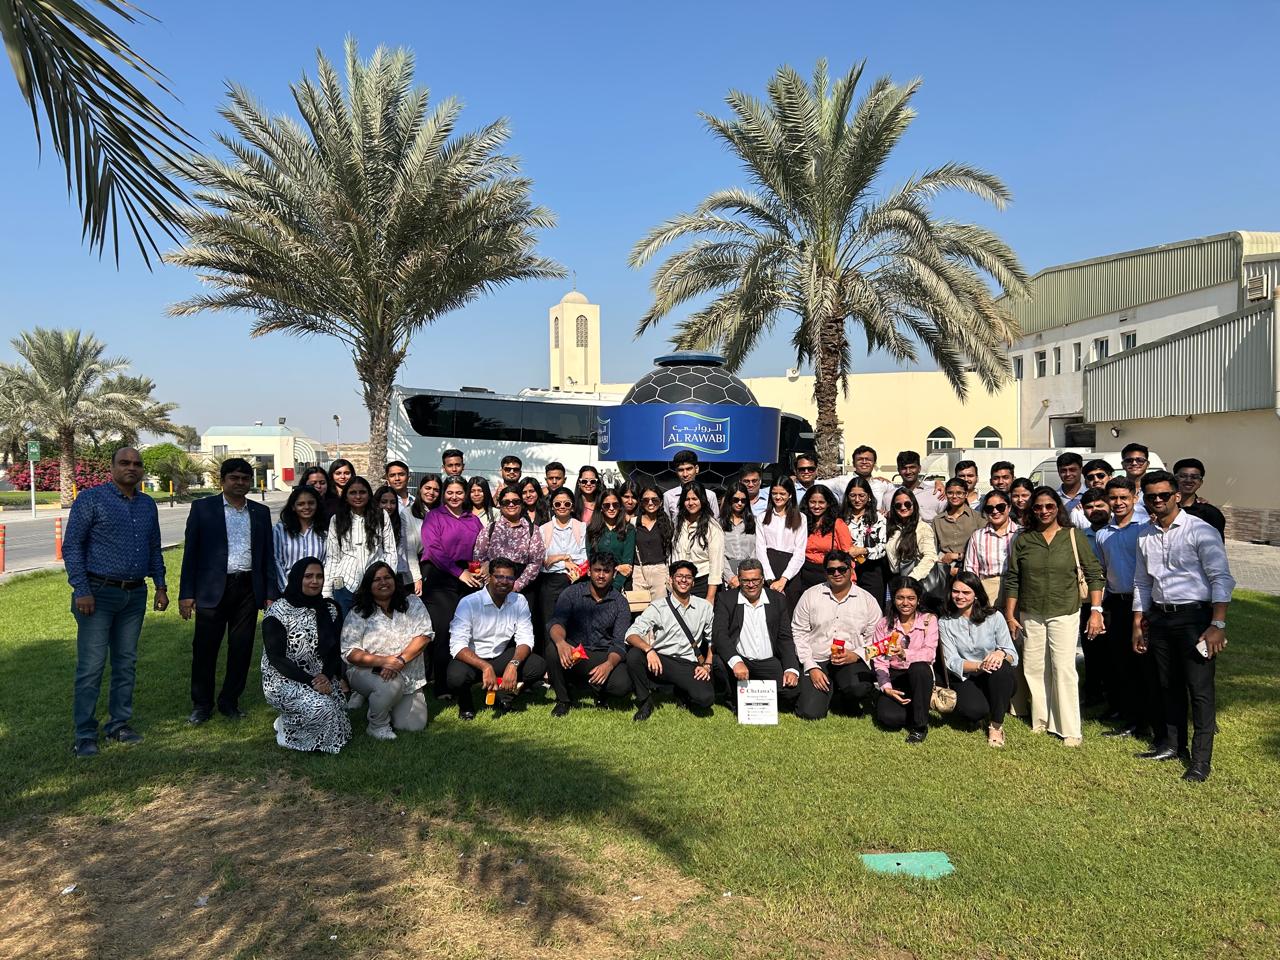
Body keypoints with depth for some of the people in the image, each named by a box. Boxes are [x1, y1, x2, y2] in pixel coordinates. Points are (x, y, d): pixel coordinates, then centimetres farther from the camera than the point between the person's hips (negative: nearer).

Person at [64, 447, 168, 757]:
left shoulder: (148, 505, 12)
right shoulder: (91, 499, -5)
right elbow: (71, 546, -8)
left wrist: (161, 586, 12)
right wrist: (81, 590, -14)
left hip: (135, 595, 6)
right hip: (99, 593, -5)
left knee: (126, 664, 11)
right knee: (91, 667, -4)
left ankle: (119, 724, 22)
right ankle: (85, 736, 5)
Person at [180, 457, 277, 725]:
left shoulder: (261, 512, 11)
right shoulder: (203, 508, 4)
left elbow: (268, 555, 12)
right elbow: (191, 552, 1)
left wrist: (271, 594, 6)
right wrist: (186, 593, -4)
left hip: (248, 590, 2)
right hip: (213, 589, -2)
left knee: (242, 648, 7)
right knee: (205, 648, 3)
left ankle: (230, 701, 22)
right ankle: (202, 704, 19)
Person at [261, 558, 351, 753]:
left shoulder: (330, 610, 6)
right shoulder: (277, 612, -9)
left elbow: (336, 651, 6)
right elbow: (276, 658, -14)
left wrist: (326, 676, -15)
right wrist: (311, 681, -21)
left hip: (322, 680, 6)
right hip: (284, 681, -6)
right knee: (323, 707, -30)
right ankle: (286, 728, 2)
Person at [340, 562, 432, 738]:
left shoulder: (412, 603, 1)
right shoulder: (358, 614, -4)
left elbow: (424, 635, -9)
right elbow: (350, 653, -10)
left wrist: (401, 660, -24)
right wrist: (383, 661, -26)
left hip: (408, 676, 3)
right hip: (367, 671, -3)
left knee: (414, 725, -5)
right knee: (391, 685, -36)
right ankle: (377, 726, -6)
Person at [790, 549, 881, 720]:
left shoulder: (867, 600, 4)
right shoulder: (810, 595, 3)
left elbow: (874, 639, 4)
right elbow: (798, 633, 2)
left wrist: (855, 655, -14)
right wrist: (811, 667, -7)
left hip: (851, 661, 0)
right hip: (816, 661, 0)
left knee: (859, 688, -33)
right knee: (810, 713, -16)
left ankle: (849, 699, 6)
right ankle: (828, 690, 19)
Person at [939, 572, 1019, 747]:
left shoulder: (994, 617, -3)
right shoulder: (945, 623, -1)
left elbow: (1013, 655, -6)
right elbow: (951, 661, -8)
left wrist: (1001, 654, -30)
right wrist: (979, 666, -26)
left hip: (998, 680, 1)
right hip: (966, 680, -1)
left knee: (1001, 667, -35)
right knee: (973, 710, -33)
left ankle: (996, 725, -15)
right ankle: (985, 711, 8)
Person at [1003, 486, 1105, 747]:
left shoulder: (1074, 536, -2)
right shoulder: (1023, 539, 3)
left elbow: (1094, 574, -1)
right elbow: (1012, 580, 6)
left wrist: (1096, 611, -7)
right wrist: (1010, 615, 4)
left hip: (1064, 613, -2)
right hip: (1031, 615, 3)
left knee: (1064, 668, -6)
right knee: (1033, 668, 7)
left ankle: (1070, 729, 1)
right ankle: (1040, 720, 21)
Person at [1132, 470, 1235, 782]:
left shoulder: (1201, 531, -10)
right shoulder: (1145, 535, 9)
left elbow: (1221, 579, -13)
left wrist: (1217, 625, -18)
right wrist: (1138, 624, 14)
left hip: (1194, 616, -6)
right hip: (1159, 617, 6)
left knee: (1200, 690, -1)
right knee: (1167, 686, 15)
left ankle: (1201, 759, 7)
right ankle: (1171, 744, 29)